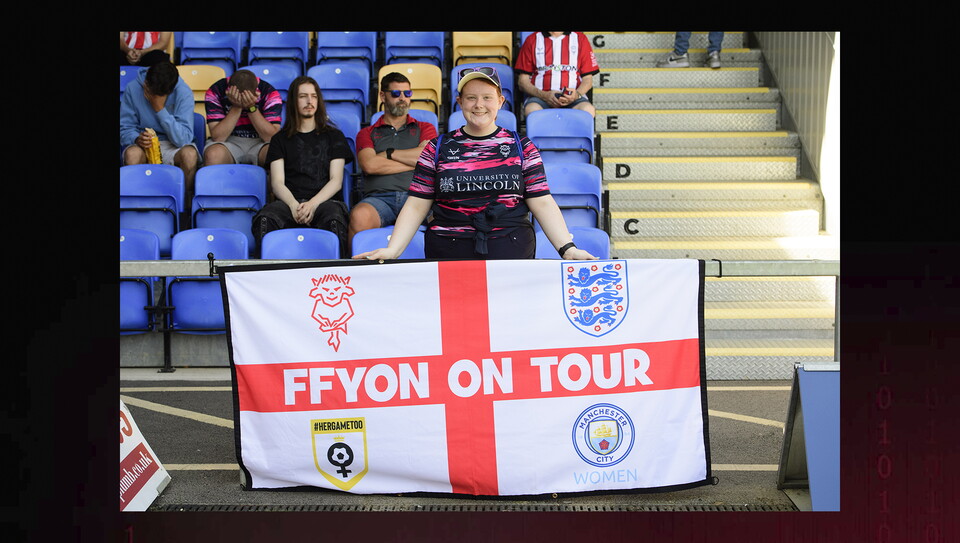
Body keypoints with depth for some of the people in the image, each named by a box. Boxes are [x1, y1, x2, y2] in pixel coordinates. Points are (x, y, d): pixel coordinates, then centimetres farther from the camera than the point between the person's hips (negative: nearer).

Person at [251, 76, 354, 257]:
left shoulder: (334, 136, 21)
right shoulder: (280, 139, 22)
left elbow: (336, 180, 8)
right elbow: (277, 182, 9)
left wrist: (313, 204, -12)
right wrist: (294, 205, -15)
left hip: (325, 200, -1)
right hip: (290, 201, 1)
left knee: (334, 219, -39)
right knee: (265, 219, -35)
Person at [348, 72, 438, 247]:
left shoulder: (424, 128, 27)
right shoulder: (367, 133, 23)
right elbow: (370, 165, 2)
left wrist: (388, 153, 9)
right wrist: (415, 162, 5)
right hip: (379, 197, 0)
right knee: (359, 216, -37)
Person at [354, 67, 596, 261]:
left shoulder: (522, 147, 8)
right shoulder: (437, 149, 8)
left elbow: (542, 203, 3)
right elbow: (416, 206, 5)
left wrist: (567, 248, -10)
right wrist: (392, 250, -9)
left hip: (511, 252, 0)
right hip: (448, 253, 0)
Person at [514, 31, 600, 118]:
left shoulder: (580, 38, 16)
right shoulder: (532, 40, 15)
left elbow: (588, 78, 14)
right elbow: (523, 81, 9)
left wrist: (577, 94, -10)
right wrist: (544, 95, -10)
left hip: (571, 97, 0)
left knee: (589, 110, -35)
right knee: (531, 110, -37)